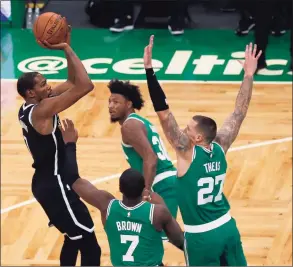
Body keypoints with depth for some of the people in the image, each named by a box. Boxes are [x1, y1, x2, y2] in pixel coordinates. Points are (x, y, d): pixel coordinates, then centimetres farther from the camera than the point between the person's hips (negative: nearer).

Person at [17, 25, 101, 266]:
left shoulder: (29, 108, 6)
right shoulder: (42, 110, -22)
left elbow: (72, 83, 13)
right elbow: (85, 86, -30)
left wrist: (67, 47, 1)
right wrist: (66, 49, -24)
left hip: (48, 182, 11)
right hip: (54, 185, -11)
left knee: (75, 238, 26)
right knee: (90, 246, -9)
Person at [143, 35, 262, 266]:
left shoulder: (188, 152, -17)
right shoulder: (220, 148, -2)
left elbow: (163, 112, -24)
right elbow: (239, 114, 7)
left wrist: (149, 69, -27)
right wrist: (249, 76, 10)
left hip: (201, 236, -6)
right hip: (227, 227, 6)